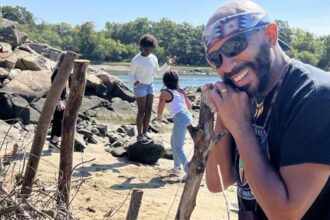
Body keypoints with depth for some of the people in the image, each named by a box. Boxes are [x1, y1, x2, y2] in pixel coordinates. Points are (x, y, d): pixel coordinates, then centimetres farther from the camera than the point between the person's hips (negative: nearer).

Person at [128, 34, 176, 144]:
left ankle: (145, 133, 19)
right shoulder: (136, 60, -16)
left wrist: (167, 64, 3)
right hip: (140, 87, -6)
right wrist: (135, 82, -31)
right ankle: (140, 135, 7)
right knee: (142, 111, -4)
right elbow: (131, 75, -10)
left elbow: (158, 73, 11)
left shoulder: (154, 58, 2)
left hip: (150, 86, 6)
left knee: (149, 110, 8)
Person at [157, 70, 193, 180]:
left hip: (180, 118, -8)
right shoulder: (180, 91, 16)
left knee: (178, 148, -2)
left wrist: (159, 118, 22)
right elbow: (189, 106, 24)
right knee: (174, 142, 24)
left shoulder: (165, 93, -3)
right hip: (188, 116, 8)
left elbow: (160, 111, 0)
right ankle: (177, 168, 32)